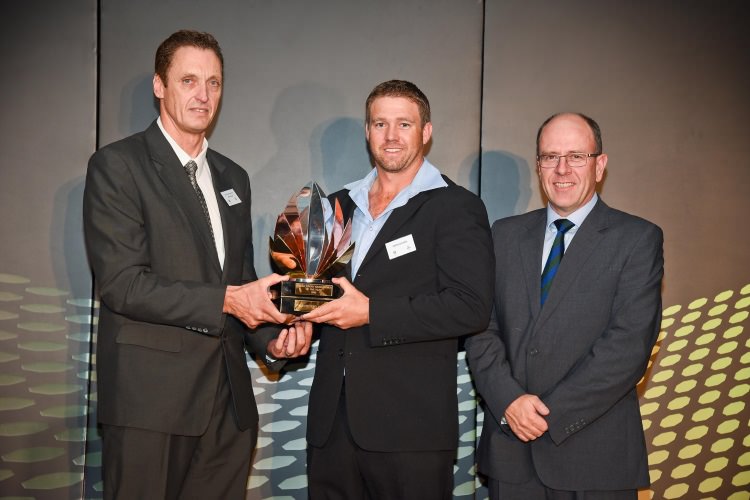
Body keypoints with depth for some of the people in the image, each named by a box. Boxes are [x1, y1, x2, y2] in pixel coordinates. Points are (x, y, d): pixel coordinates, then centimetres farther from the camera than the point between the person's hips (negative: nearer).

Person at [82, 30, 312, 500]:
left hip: (229, 399, 6)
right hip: (151, 397, -5)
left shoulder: (234, 178, 16)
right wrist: (224, 300, -18)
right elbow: (121, 283, -14)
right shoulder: (116, 166, -5)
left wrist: (272, 339, 1)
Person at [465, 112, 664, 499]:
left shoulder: (638, 239, -2)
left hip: (594, 453, -3)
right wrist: (509, 401, -12)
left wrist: (551, 414, -15)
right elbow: (481, 327, 4)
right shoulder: (505, 234, 10)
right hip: (510, 445, 3)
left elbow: (630, 342, -12)